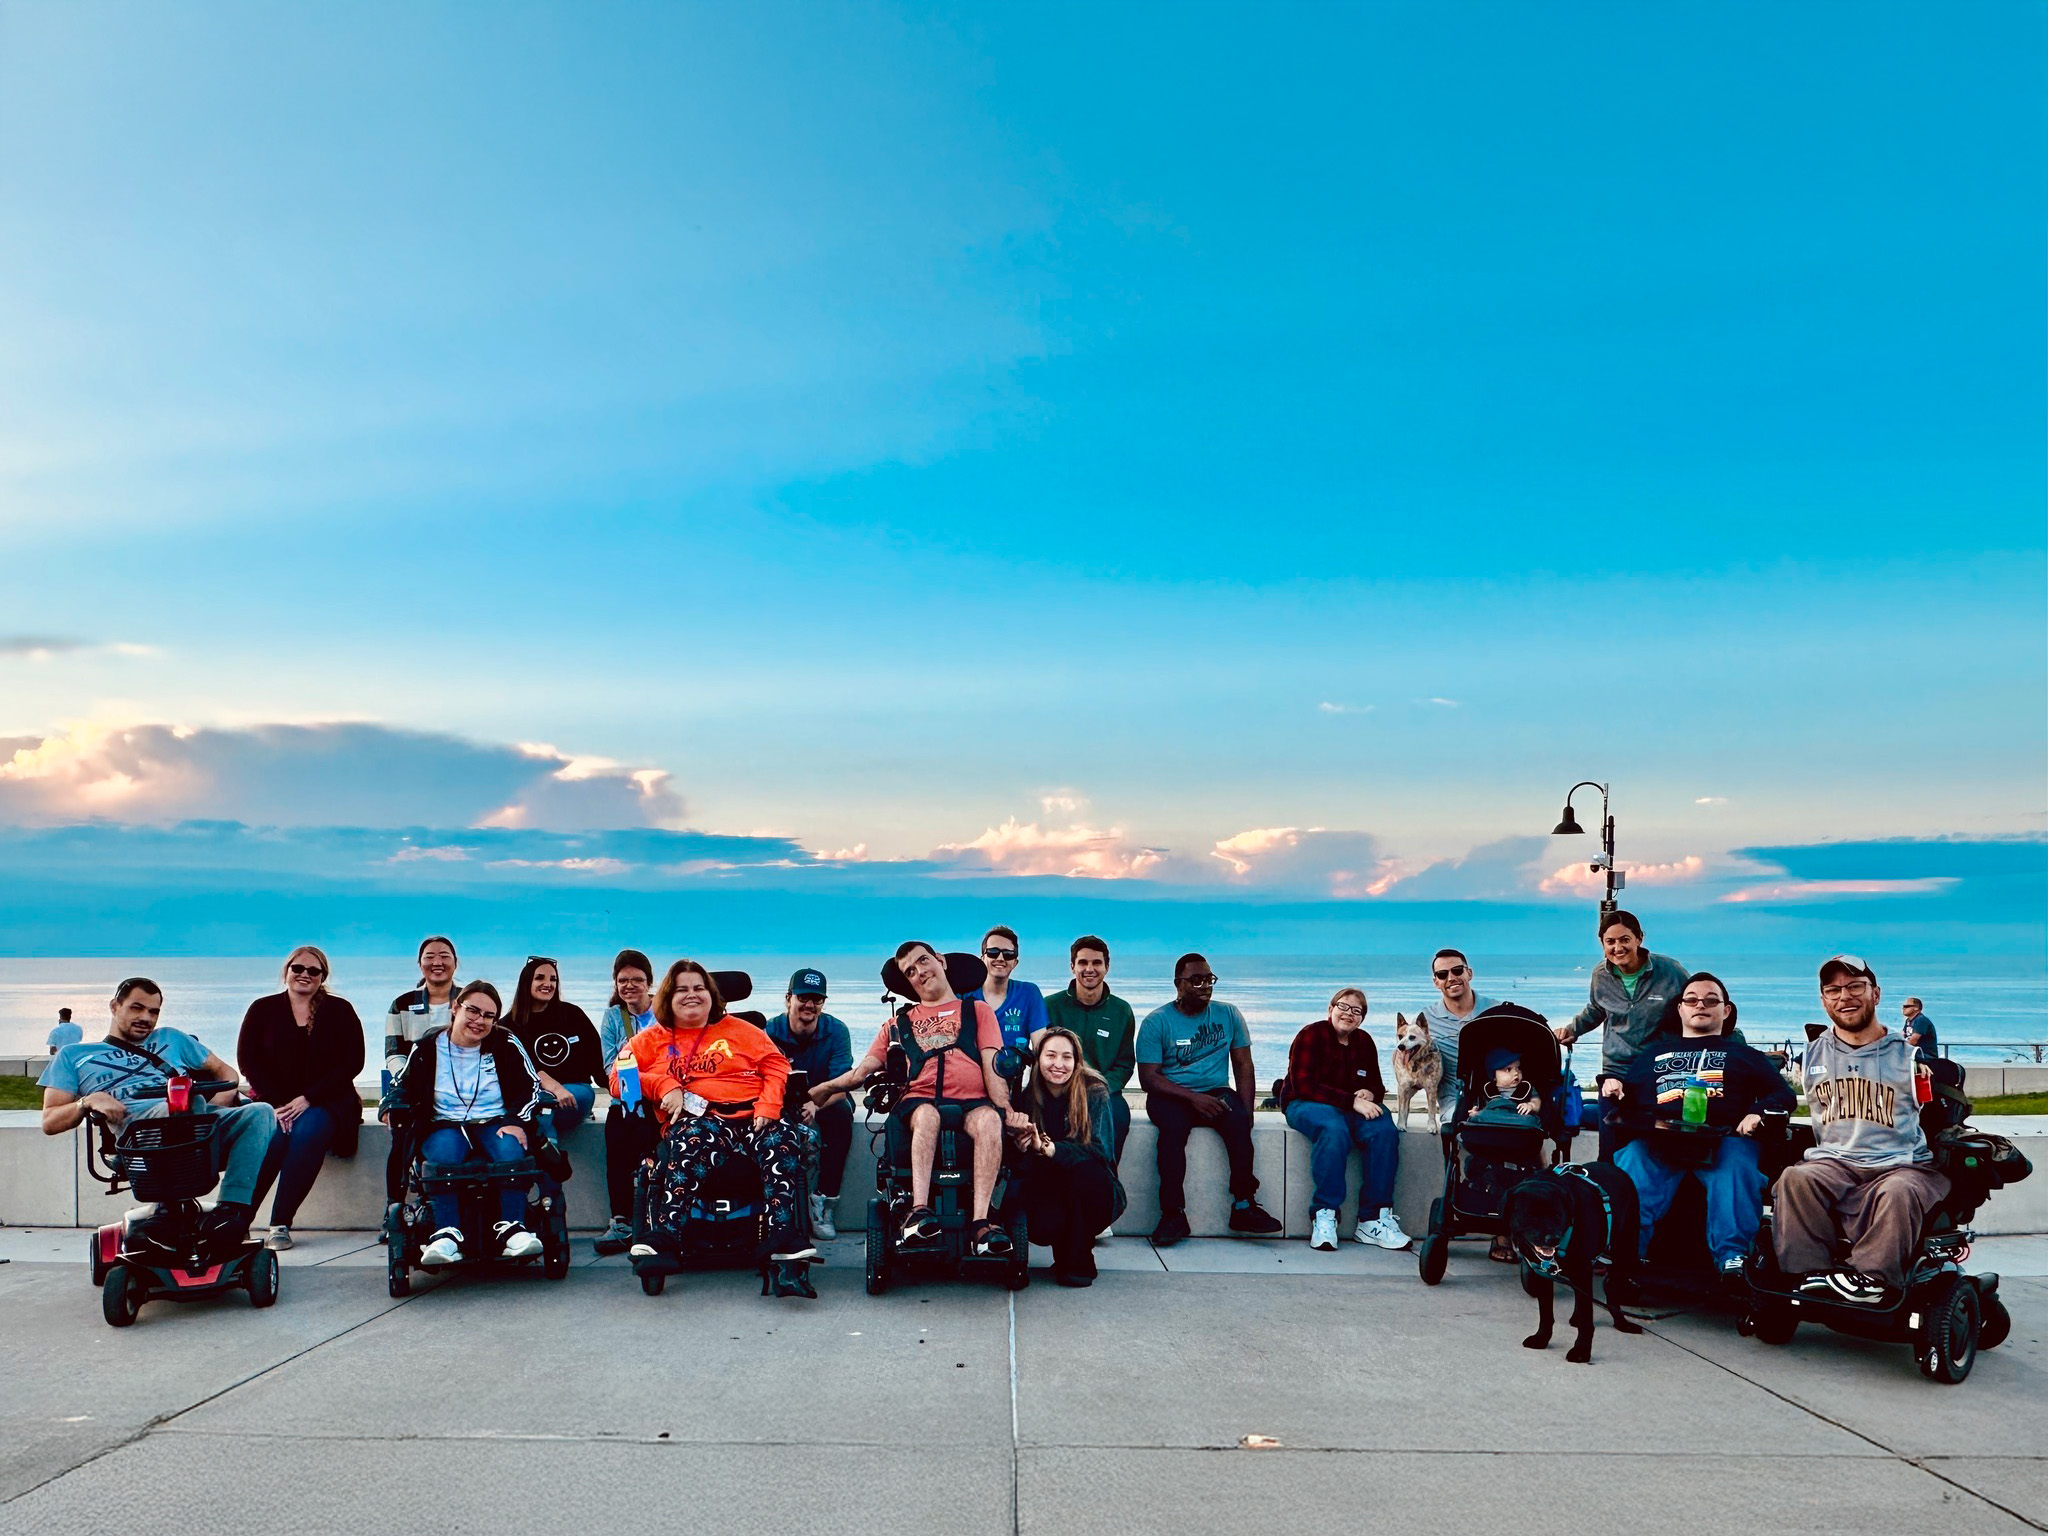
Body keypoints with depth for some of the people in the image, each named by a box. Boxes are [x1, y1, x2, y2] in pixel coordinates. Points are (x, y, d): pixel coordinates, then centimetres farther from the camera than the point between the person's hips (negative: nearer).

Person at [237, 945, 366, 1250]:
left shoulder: (340, 1010, 7)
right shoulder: (263, 1009, 10)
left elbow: (353, 1062, -1)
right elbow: (247, 1060, 3)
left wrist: (308, 1099, -12)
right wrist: (277, 1105, -11)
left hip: (325, 1102, -1)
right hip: (273, 1101, 1)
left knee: (308, 1133, -34)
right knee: (271, 1137, -33)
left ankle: (280, 1224, -32)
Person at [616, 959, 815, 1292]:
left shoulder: (738, 1030, 24)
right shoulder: (653, 1039, 24)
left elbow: (776, 1066, 16)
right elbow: (618, 1078, 14)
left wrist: (768, 1107, -3)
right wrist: (663, 1085, -4)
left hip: (752, 1115, 1)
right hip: (696, 1118, -1)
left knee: (784, 1142, -33)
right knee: (695, 1141, -40)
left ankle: (786, 1253, -42)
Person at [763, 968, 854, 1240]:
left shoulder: (836, 1031, -13)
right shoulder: (770, 1032, -13)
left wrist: (815, 1105, -44)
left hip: (826, 1100, 0)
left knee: (841, 1114, -34)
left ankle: (824, 1198, -25)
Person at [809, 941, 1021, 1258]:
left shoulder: (978, 1011, 24)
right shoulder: (899, 1023, 31)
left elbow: (993, 1066, 11)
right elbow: (860, 1072, 24)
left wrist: (1007, 1110, -7)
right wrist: (816, 1092, 8)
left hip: (972, 1102, -1)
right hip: (917, 1102, 1)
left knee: (989, 1119, -37)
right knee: (926, 1113, -37)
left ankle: (980, 1223, -44)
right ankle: (920, 1210, -47)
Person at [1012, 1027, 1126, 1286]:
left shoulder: (1094, 1092, -12)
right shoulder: (1029, 1097, -4)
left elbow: (1099, 1149, -23)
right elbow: (1021, 1167, -4)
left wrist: (1049, 1148, -36)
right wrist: (1021, 1148, -29)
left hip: (1091, 1194, -1)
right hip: (1048, 1190, 1)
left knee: (1084, 1171, -35)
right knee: (1043, 1227, -31)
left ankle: (1079, 1262, -14)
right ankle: (1065, 1253, 9)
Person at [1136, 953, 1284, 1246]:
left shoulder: (1228, 1015, 9)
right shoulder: (1156, 1022, -1)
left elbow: (1243, 1065, 9)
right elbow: (1148, 1078, -8)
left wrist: (1247, 1109, -7)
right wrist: (1192, 1098, -20)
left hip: (1216, 1092, 2)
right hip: (1171, 1096, -2)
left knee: (1238, 1120, -30)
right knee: (1172, 1125, -35)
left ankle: (1243, 1206, -25)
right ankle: (1173, 1214, -30)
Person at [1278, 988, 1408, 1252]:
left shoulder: (1364, 1042, 12)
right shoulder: (1311, 1035, -7)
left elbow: (1378, 1086, 16)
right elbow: (1304, 1086, -17)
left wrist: (1369, 1094, -11)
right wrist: (1352, 1101, -25)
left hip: (1354, 1107, 5)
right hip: (1305, 1104, -5)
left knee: (1385, 1130, -27)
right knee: (1334, 1130, -39)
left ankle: (1373, 1219, -24)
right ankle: (1324, 1216, -33)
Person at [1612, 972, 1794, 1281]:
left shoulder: (1743, 1055, 32)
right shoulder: (1653, 1053, 36)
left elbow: (1783, 1094, 20)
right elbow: (1627, 1095, 28)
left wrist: (1757, 1113, -2)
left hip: (1723, 1137, 0)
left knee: (1736, 1169, -36)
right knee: (1630, 1166, -34)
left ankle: (1733, 1261, -44)